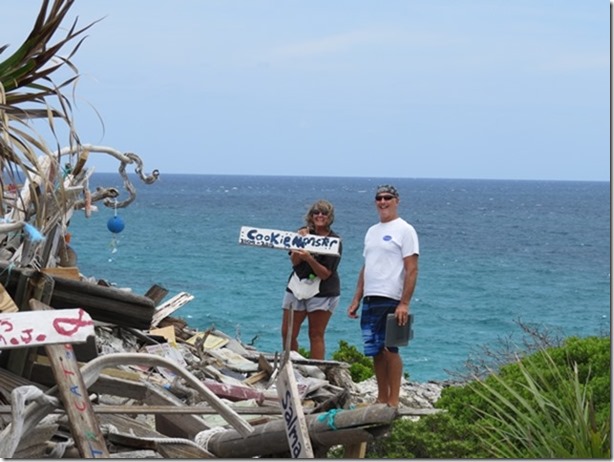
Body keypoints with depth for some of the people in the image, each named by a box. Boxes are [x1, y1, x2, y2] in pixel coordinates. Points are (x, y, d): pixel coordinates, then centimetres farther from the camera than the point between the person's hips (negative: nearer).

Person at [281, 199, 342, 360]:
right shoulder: (303, 232, 6)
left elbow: (325, 274, -13)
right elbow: (294, 261, -5)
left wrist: (309, 258, -27)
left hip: (323, 291, -4)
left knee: (316, 335, -4)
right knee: (287, 334, 0)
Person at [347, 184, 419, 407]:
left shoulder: (404, 230, -4)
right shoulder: (372, 231, 19)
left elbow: (411, 270, -11)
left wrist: (404, 304, -18)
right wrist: (356, 299, 15)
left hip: (391, 301, -7)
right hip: (370, 301, 7)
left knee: (389, 349, -7)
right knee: (376, 351, 8)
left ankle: (393, 402, -3)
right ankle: (381, 399, 15)